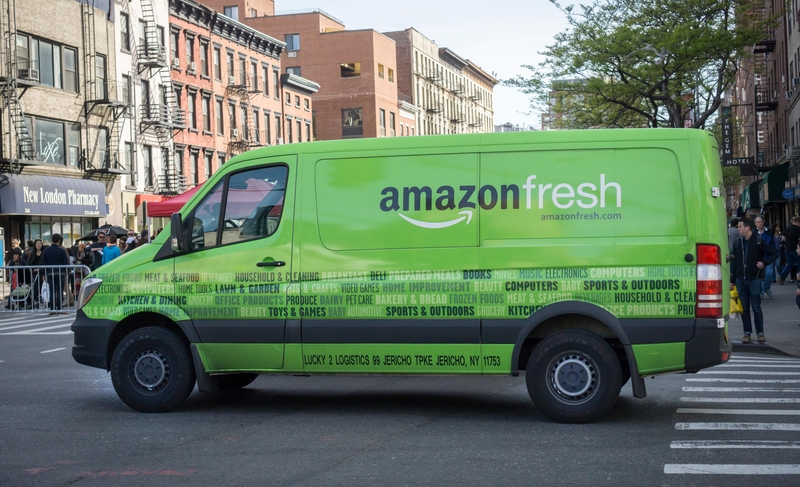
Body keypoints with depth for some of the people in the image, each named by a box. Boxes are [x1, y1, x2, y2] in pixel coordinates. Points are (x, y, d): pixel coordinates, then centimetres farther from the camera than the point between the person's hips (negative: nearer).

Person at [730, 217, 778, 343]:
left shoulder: (759, 241, -6)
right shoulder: (737, 242, 7)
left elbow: (774, 253, 0)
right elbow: (734, 262, 11)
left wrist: (764, 263, -14)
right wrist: (732, 280, 9)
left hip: (754, 279, -4)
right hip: (740, 280, 4)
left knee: (756, 308, 0)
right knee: (744, 308, 7)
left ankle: (760, 333, 10)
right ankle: (747, 333, 14)